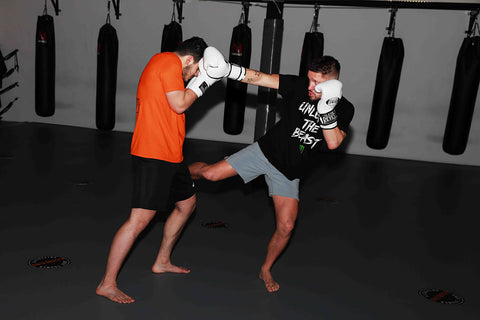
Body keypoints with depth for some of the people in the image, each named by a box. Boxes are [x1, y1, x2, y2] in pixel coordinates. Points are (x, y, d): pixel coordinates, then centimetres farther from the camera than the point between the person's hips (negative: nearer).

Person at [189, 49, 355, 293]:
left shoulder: (344, 110, -8)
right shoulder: (299, 86, -10)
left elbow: (333, 143, -21)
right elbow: (258, 78, -15)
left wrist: (326, 108, -33)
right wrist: (227, 69, -30)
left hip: (288, 172, 1)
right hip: (266, 151, -1)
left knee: (286, 226, -2)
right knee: (210, 173, -10)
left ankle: (266, 270, 27)